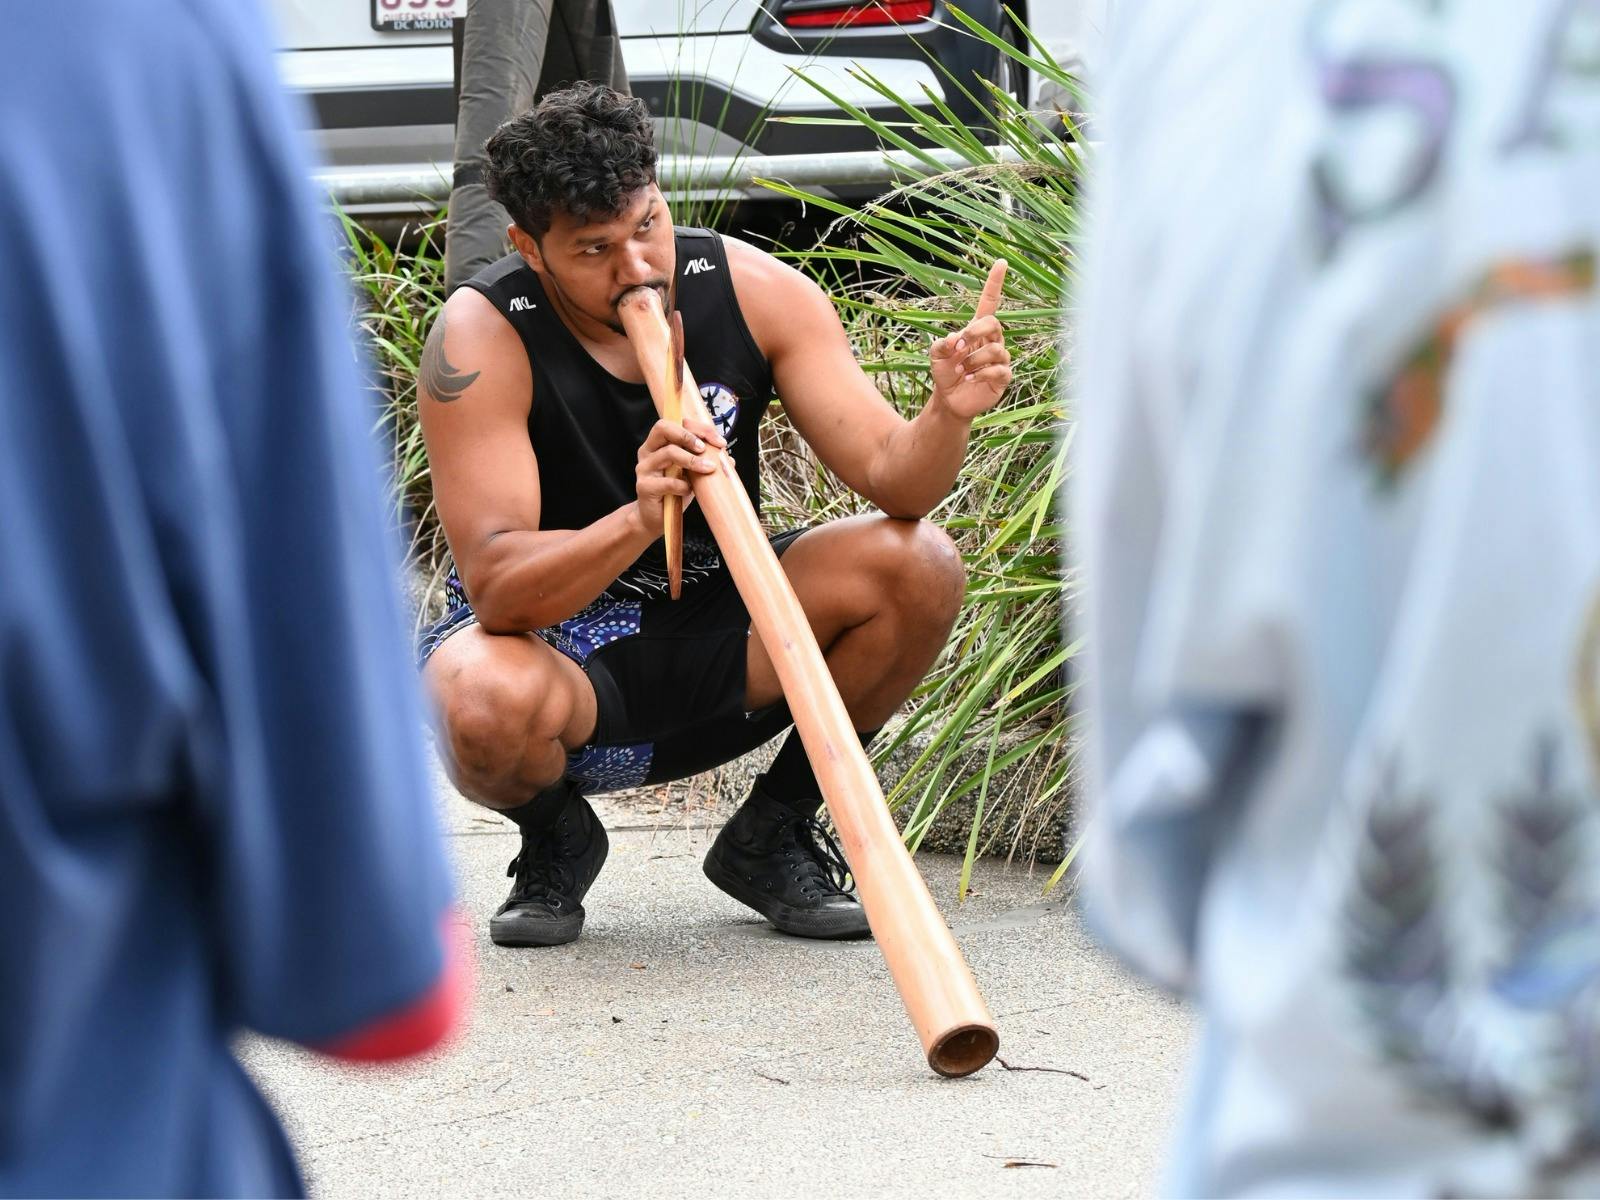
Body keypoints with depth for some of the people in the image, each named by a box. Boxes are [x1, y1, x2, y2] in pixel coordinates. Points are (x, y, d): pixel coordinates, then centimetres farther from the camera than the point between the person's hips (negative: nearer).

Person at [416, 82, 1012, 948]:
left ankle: (771, 834, 2)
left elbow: (886, 474, -13)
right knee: (483, 704, -39)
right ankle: (556, 835, 1)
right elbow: (495, 586, -30)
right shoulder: (481, 338, -21)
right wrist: (638, 521, -48)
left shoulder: (752, 290, -11)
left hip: (716, 633, 4)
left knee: (918, 568, -21)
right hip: (553, 640, -3)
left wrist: (947, 417, -36)